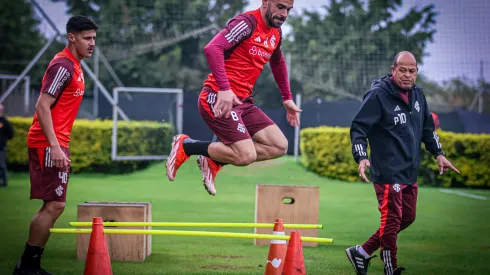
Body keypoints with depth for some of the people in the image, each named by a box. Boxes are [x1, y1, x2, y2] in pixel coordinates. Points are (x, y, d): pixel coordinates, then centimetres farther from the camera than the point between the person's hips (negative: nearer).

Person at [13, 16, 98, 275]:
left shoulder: (73, 66, 16)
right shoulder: (63, 66, -14)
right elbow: (43, 106, -20)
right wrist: (55, 146, -25)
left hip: (55, 144, 10)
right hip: (48, 144, -10)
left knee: (52, 206, 12)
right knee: (54, 205, -11)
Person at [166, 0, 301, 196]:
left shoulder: (276, 33, 13)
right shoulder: (247, 23, -14)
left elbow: (277, 62, 33)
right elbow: (212, 48, -26)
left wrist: (287, 98, 28)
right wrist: (224, 88, -34)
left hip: (243, 101, 9)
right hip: (218, 99, -9)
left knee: (279, 146, 0)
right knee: (246, 155, -19)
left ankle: (214, 161, 7)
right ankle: (186, 146, 0)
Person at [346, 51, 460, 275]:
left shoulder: (418, 95, 9)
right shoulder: (378, 95, -13)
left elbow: (427, 127, 23)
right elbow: (358, 128, -14)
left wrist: (438, 153, 18)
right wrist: (361, 157, -26)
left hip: (410, 172, 8)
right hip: (387, 171, -8)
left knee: (407, 217, 13)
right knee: (392, 221, -6)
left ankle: (362, 252, 22)